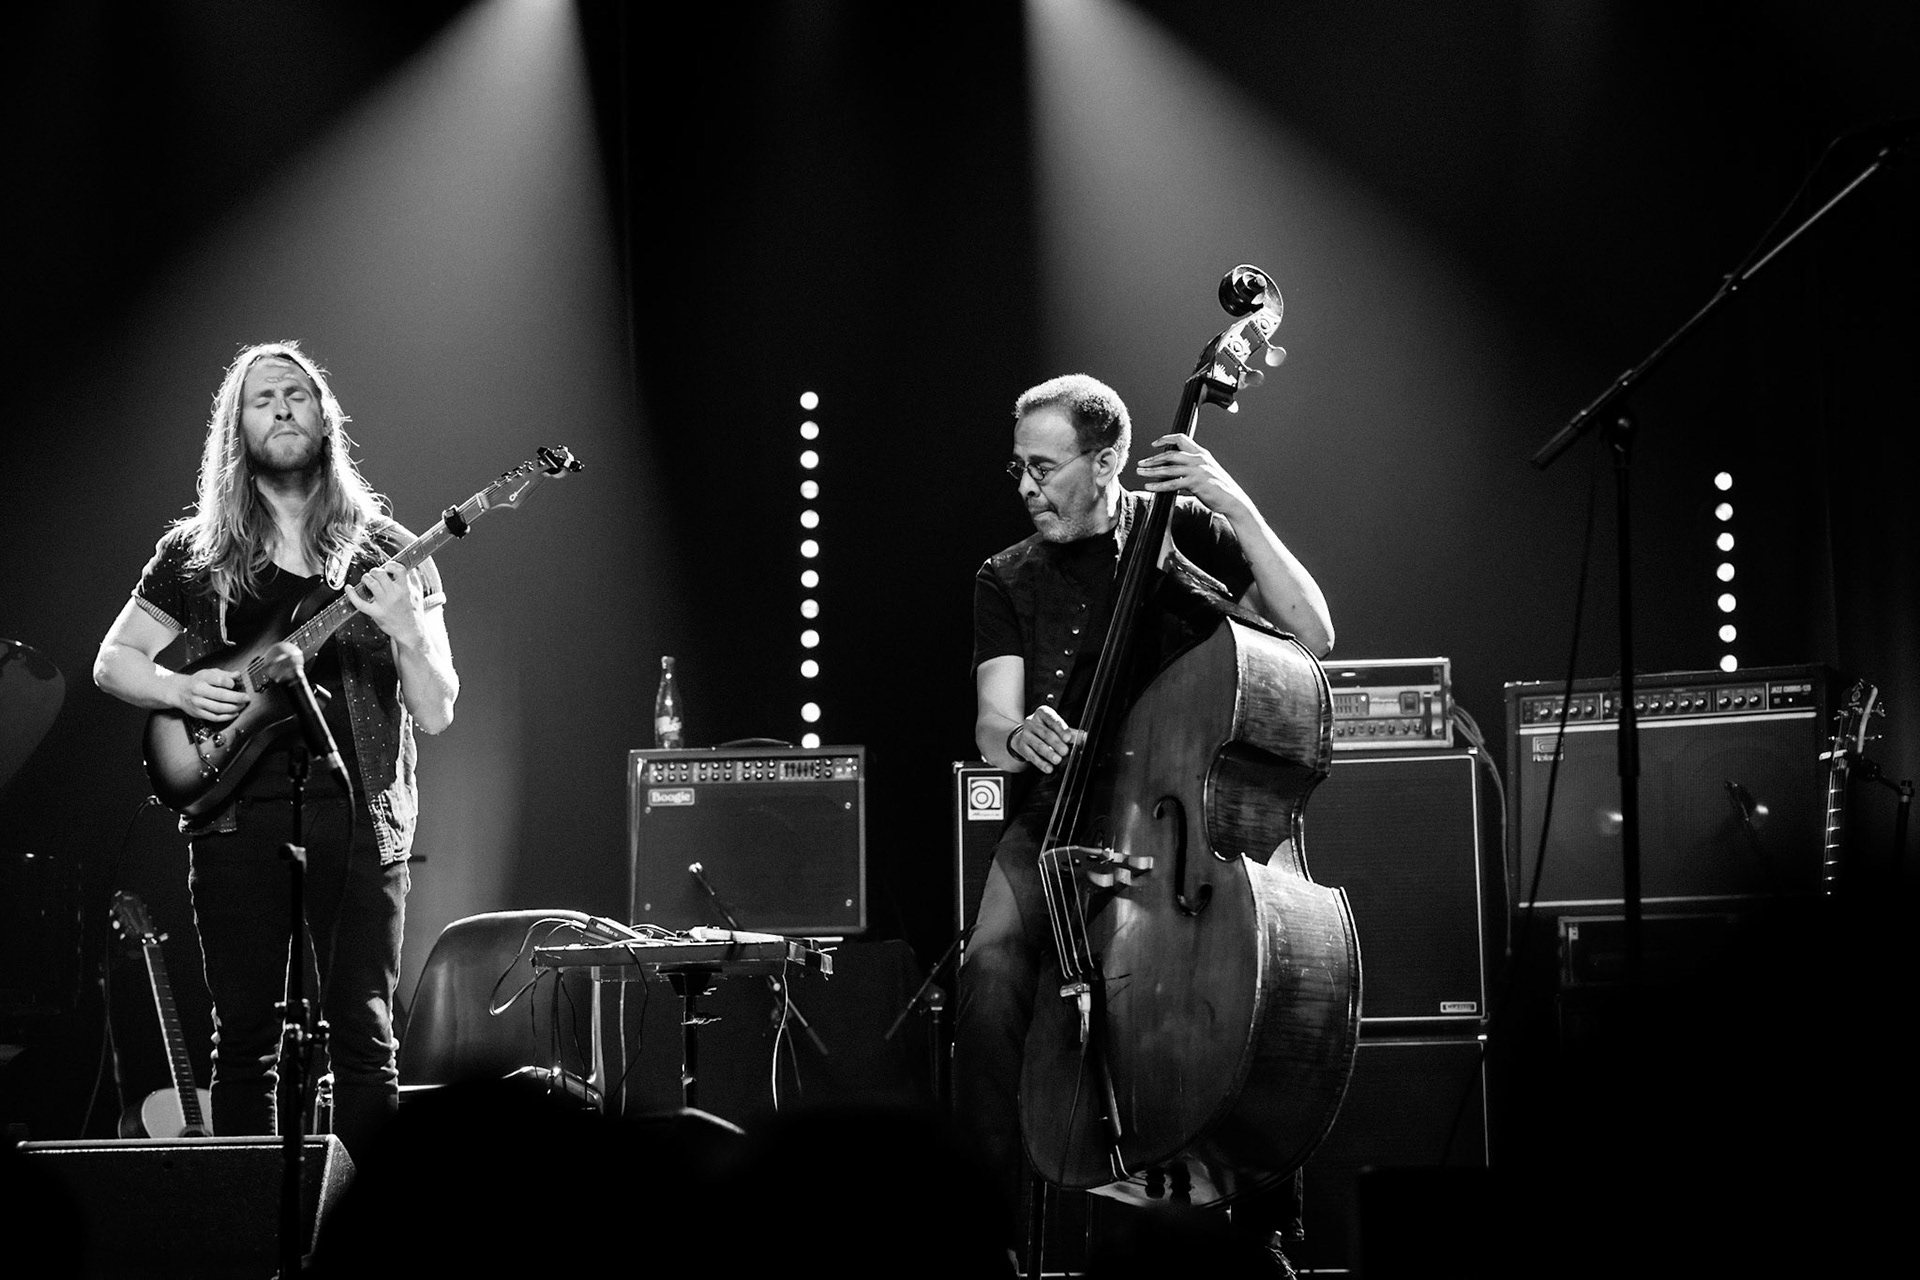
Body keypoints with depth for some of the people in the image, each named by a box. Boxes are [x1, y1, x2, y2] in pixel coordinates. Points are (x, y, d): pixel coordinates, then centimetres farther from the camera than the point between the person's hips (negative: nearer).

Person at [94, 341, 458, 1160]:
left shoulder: (386, 555, 7)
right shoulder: (196, 553, 9)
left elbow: (436, 715, 3)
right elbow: (113, 660, 16)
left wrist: (407, 630, -15)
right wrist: (179, 689, -4)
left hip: (357, 814, -1)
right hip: (236, 814, 1)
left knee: (362, 1038, -5)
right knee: (244, 1039, 2)